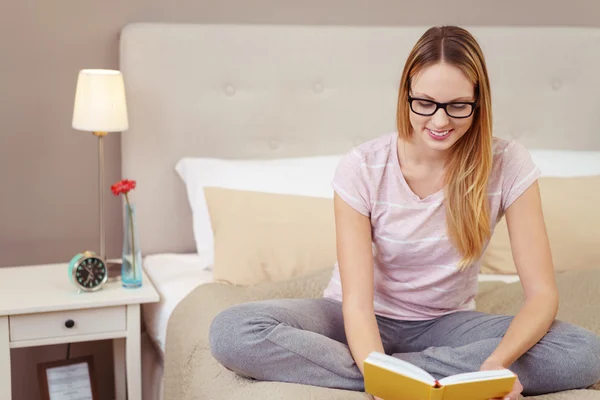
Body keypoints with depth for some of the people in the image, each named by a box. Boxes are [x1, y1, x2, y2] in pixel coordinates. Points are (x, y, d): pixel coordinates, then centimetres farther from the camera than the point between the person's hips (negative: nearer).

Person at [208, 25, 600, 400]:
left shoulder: (508, 164, -15)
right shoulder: (363, 167, -18)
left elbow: (542, 293, -17)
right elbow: (357, 301, -22)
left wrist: (498, 362, -38)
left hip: (446, 323, 1)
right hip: (369, 322, 0)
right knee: (231, 332, -29)